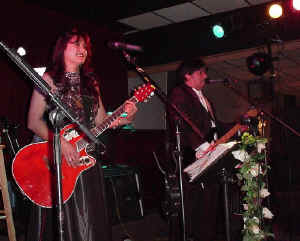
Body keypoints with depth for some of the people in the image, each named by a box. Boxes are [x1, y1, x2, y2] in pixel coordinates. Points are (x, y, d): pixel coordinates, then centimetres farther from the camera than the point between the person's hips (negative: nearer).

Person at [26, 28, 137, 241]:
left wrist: (125, 119, -8)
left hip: (85, 157, 5)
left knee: (89, 219, 8)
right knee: (57, 219, 1)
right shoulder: (49, 78, -2)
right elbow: (33, 121, -9)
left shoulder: (91, 82, 13)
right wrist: (60, 142, -22)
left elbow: (101, 120, 10)